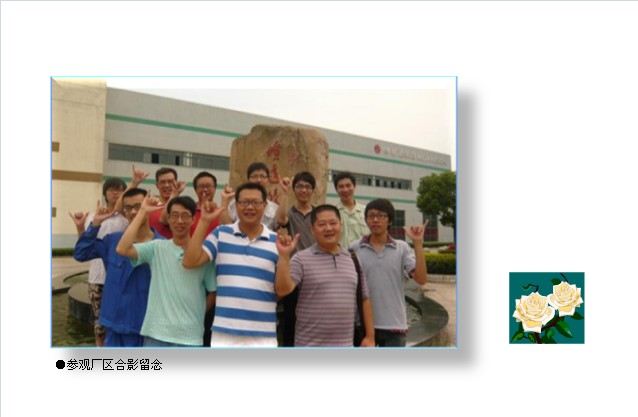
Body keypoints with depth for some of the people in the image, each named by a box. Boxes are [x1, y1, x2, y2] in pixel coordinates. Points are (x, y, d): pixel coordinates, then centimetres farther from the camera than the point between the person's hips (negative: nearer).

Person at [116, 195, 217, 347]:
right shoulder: (156, 248, 1)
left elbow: (213, 292, 5)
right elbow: (122, 249, -14)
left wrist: (197, 313, -1)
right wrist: (143, 212, -11)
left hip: (190, 335, 0)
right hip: (156, 333, 1)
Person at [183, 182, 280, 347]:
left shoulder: (276, 241, 0)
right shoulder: (220, 234, 3)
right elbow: (190, 262, -8)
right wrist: (204, 222, -9)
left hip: (263, 335, 0)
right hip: (224, 332, 0)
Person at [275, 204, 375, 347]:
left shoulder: (353, 260, 7)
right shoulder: (302, 259, -6)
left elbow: (364, 299, 10)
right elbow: (283, 289, -18)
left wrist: (370, 336, 6)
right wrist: (284, 256, -28)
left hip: (346, 346, 4)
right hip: (310, 346, -4)